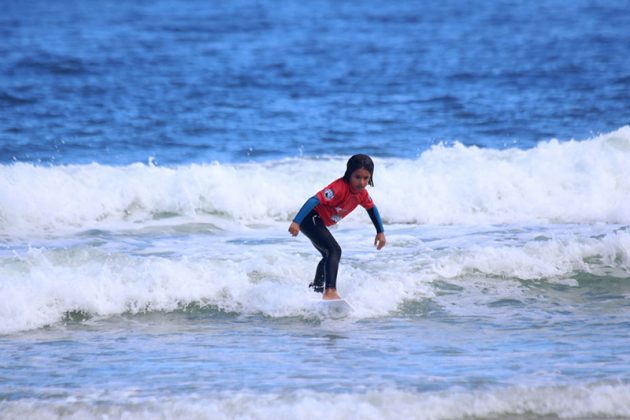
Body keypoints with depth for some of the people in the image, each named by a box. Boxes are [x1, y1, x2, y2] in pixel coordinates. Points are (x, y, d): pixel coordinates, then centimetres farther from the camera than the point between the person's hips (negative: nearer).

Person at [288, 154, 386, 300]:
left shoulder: (362, 194, -1)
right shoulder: (340, 187, -28)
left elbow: (372, 209, 20)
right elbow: (315, 200, -36)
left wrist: (380, 232, 23)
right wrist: (296, 222, -44)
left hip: (319, 223, 10)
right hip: (310, 219, -10)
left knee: (329, 257, 26)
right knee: (334, 251, -25)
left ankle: (315, 290, 43)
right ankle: (330, 292, -35)